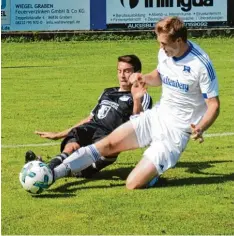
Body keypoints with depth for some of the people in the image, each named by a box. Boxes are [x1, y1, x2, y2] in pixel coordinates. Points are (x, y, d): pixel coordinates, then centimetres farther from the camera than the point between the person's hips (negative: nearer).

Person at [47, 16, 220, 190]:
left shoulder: (201, 64, -21)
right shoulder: (165, 52, 0)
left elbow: (214, 105, -15)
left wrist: (200, 128, -34)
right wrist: (144, 78, -1)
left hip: (176, 131, -6)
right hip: (156, 116, 7)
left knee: (134, 184, -16)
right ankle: (54, 173, -9)